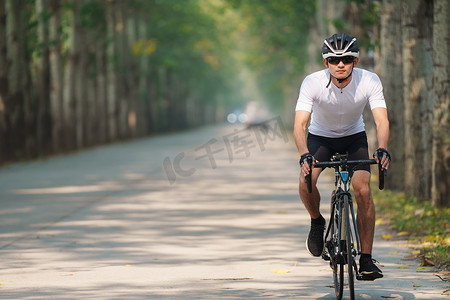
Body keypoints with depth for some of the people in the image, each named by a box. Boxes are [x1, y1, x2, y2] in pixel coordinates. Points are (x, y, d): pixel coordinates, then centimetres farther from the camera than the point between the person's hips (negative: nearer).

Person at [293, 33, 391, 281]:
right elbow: (299, 125, -34)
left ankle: (366, 259, -10)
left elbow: (381, 121, -32)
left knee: (363, 190, -19)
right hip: (320, 137, 0)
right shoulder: (312, 83, -28)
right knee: (306, 180, -28)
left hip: (354, 137, 1)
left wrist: (382, 150, -52)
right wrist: (305, 155, -53)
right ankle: (317, 222, 4)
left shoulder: (369, 81, -25)